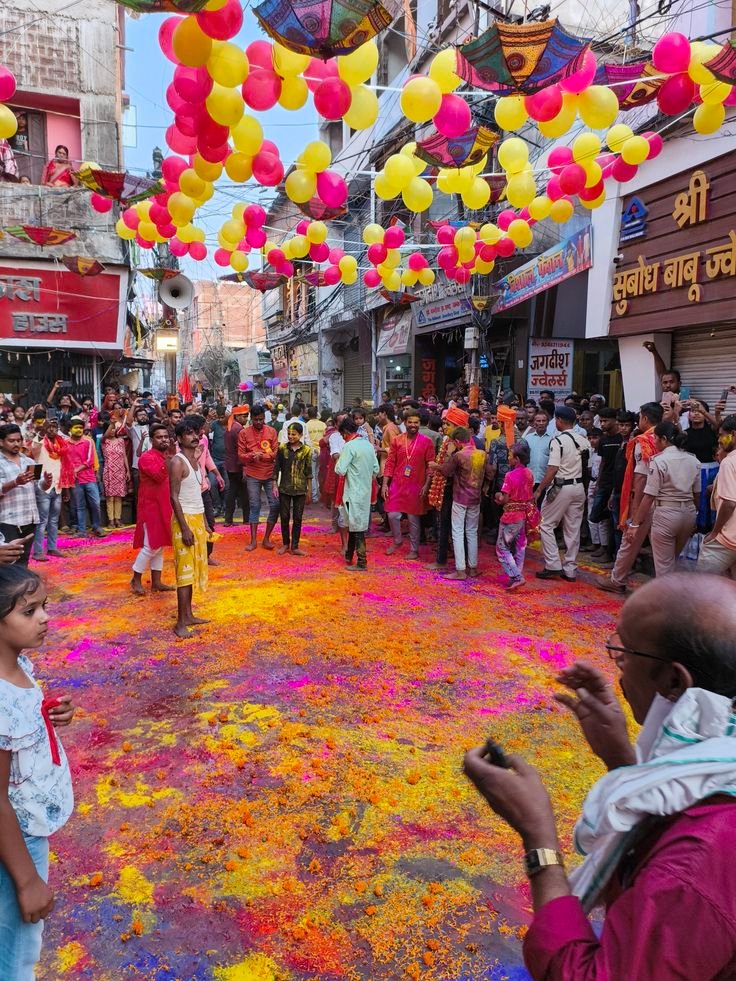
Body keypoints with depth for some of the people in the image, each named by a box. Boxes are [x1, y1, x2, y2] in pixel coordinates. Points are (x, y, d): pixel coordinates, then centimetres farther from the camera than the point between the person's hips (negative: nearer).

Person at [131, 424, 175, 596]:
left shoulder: (167, 457, 12)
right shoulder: (146, 457, -14)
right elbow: (159, 476, -30)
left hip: (164, 507, 8)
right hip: (150, 507, -8)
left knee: (160, 545, 10)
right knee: (151, 545, -6)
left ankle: (156, 582, 17)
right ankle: (136, 579, 10)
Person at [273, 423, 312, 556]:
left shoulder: (306, 450, -3)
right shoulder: (282, 449, -1)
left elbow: (308, 472, 2)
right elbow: (276, 468, 4)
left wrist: (309, 490, 3)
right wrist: (275, 485, -1)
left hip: (300, 490, -1)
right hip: (284, 489, 1)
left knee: (298, 519, 5)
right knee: (284, 517, 8)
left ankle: (294, 546, 14)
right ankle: (285, 544, 23)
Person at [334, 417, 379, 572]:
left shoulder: (349, 446, -16)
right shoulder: (368, 444, 7)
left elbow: (340, 470, -19)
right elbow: (376, 469, 11)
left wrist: (339, 460, -1)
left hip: (354, 492, -8)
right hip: (366, 491, 8)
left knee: (357, 526, -2)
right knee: (353, 523, 19)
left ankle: (362, 562, 0)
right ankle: (349, 555, 30)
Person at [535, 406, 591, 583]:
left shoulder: (558, 441, -15)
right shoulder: (584, 441, 6)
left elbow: (552, 470, -19)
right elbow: (587, 467, 9)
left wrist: (539, 490, -14)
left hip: (561, 487, -7)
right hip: (579, 487, 7)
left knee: (546, 525, 5)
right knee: (573, 528, 10)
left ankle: (553, 565, 0)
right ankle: (570, 569, 15)